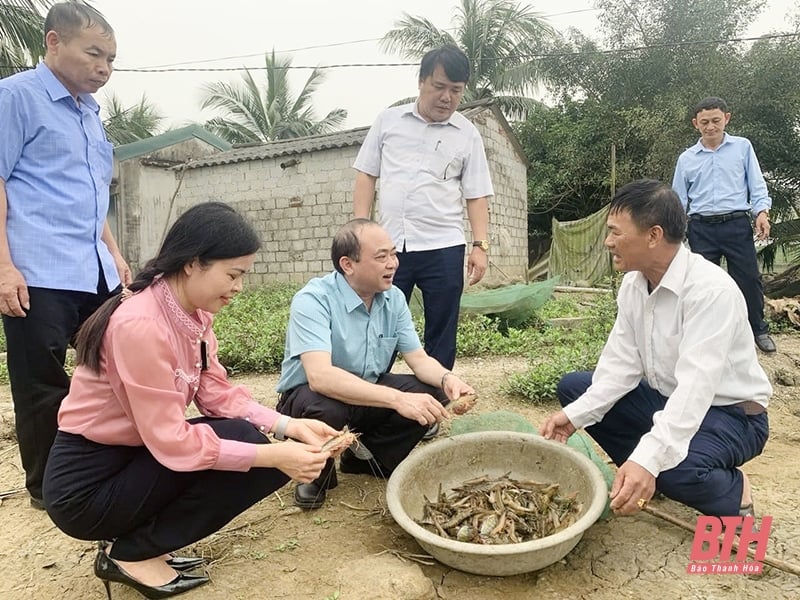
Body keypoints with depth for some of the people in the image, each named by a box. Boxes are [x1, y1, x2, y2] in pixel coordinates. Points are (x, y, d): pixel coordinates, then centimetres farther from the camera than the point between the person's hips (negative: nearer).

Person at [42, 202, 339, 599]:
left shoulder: (193, 314, -2)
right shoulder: (139, 325, -28)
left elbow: (218, 395, -2)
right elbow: (171, 442, -28)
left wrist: (288, 426, -13)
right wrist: (272, 454, -29)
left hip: (137, 456, 8)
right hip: (87, 485, -8)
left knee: (266, 458, -2)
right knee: (242, 440, -21)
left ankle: (140, 539, 8)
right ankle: (131, 554, -3)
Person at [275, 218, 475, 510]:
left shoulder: (394, 298, -5)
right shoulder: (313, 300, -26)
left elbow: (419, 359, -5)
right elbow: (320, 376, -39)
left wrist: (447, 378, -28)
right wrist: (397, 399, -47)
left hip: (369, 394, 6)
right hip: (310, 396, -5)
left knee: (431, 393, -15)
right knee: (328, 409, -39)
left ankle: (365, 458, 7)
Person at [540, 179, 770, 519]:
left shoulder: (711, 290, -28)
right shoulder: (633, 283, -5)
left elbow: (695, 388, -37)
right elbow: (622, 365, -6)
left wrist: (648, 459, -47)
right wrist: (575, 415, -18)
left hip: (729, 414, -7)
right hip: (666, 401, 7)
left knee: (672, 465, -36)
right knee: (572, 387, 0)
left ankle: (733, 491, 0)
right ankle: (648, 481, 4)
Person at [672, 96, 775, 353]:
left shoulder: (742, 147, 6)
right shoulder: (686, 158, 8)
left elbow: (757, 184, 4)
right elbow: (679, 200, 11)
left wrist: (762, 212, -12)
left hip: (737, 225, -1)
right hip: (702, 229, 1)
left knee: (749, 279, 2)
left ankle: (759, 330, 21)